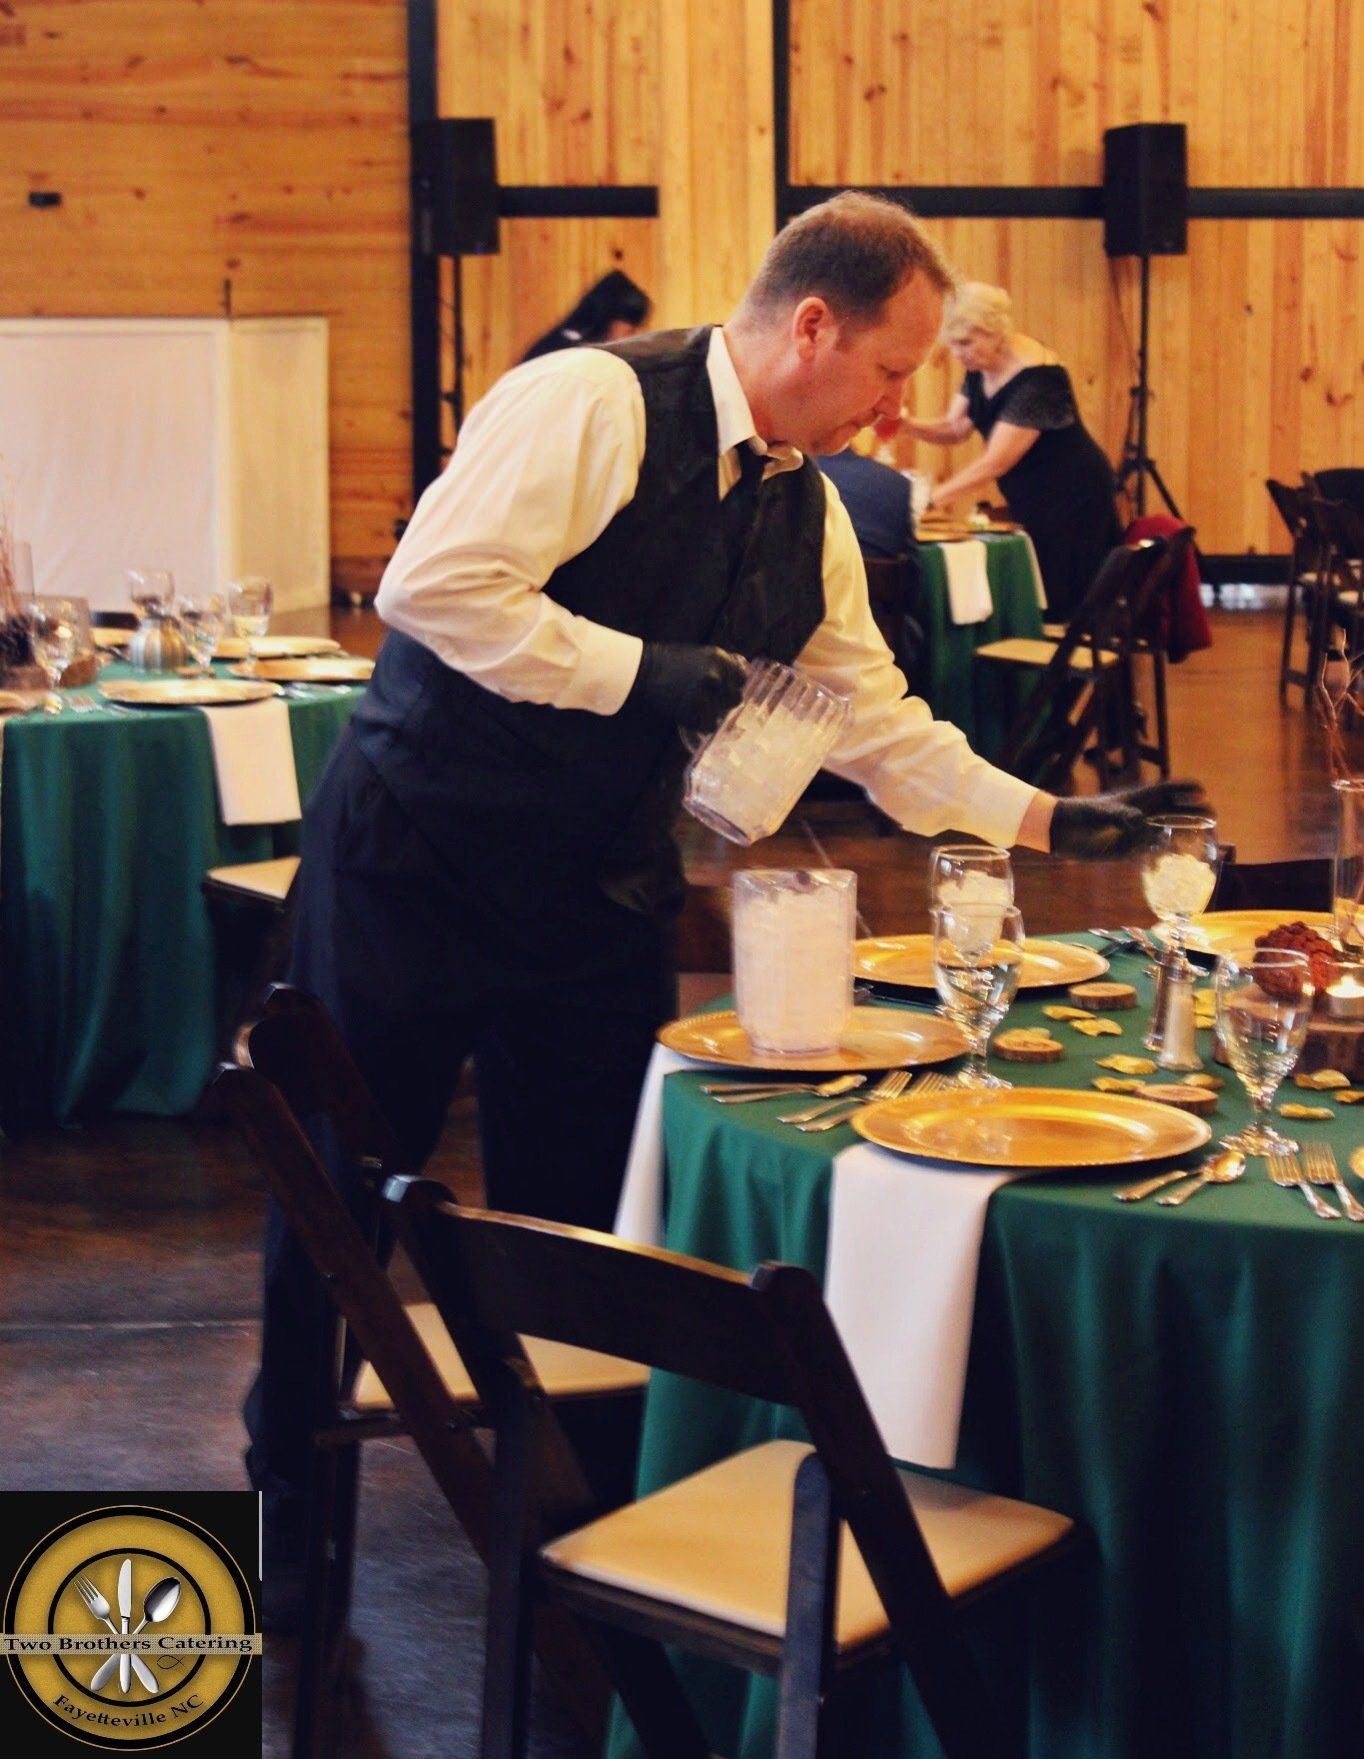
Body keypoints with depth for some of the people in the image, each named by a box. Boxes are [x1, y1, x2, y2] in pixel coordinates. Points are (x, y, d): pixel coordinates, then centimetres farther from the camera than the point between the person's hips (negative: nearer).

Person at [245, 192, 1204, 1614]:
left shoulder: (807, 514, 7)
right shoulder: (595, 405, -18)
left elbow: (878, 724, 11)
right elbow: (434, 586, -26)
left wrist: (1046, 820, 3)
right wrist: (643, 669, -25)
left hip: (599, 894, 6)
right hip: (417, 862, -6)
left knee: (578, 1228, 8)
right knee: (337, 1197, 6)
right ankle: (287, 1506, 26)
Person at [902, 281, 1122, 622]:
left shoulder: (1037, 377, -26)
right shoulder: (980, 366, -1)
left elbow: (994, 462, -29)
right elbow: (955, 429, 4)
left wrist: (931, 500, -33)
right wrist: (909, 425, -17)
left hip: (1072, 496, -8)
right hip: (1028, 499, 8)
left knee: (1060, 604, -7)